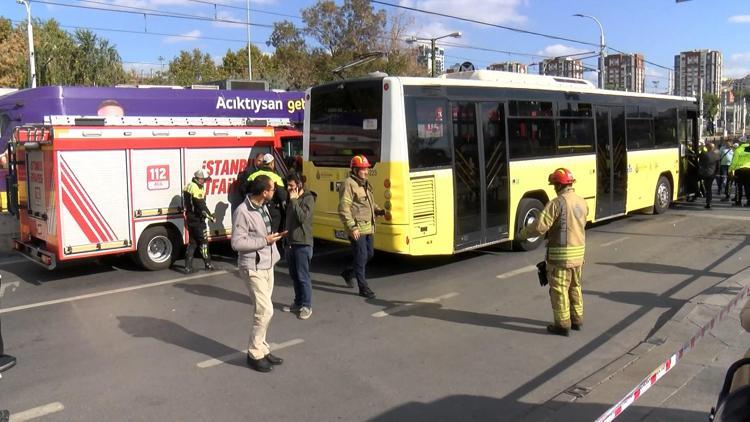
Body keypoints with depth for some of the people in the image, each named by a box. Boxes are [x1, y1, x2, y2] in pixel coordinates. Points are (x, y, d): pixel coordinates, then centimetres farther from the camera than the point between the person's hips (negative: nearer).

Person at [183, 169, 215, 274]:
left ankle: (188, 267, 10)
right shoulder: (196, 188, -19)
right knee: (203, 242, 2)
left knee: (193, 242, 13)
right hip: (197, 220, -9)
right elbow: (201, 206, -21)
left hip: (190, 219, 9)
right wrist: (210, 216, -11)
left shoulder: (188, 186, 12)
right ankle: (208, 265, 12)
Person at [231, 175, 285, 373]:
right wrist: (264, 241, -18)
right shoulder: (243, 211, -19)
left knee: (263, 310, 13)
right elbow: (237, 243, -21)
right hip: (253, 269, -8)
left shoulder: (263, 207, 8)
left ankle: (262, 349, 24)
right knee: (265, 310, -8)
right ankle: (254, 354, 6)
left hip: (268, 266, 9)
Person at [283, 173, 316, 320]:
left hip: (303, 244, -8)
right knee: (294, 275, 14)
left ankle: (306, 306, 5)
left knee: (303, 276, -4)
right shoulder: (292, 199, 14)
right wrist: (285, 239, 16)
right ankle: (298, 302, 26)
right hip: (290, 243, 8)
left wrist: (294, 200, -20)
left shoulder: (308, 198, -10)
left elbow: (302, 217, -24)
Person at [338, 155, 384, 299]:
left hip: (368, 227, 9)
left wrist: (380, 211, 5)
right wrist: (352, 227, -22)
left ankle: (348, 272, 36)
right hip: (356, 229, -9)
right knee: (361, 257, -3)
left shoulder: (365, 184, 15)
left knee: (369, 254, 16)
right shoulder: (348, 184, -13)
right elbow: (343, 209, -18)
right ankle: (363, 287, 7)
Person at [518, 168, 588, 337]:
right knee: (575, 287, 19)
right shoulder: (582, 202, 6)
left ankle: (563, 325, 9)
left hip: (561, 254, -7)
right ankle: (577, 320, 28)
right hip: (578, 252, 8)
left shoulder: (556, 203, -18)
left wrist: (523, 233, -2)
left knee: (559, 290, 3)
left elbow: (539, 226, -20)